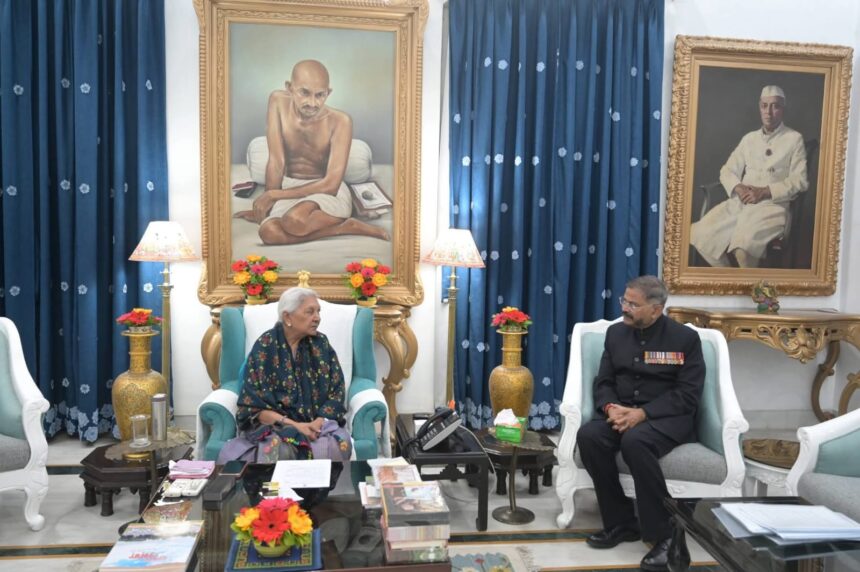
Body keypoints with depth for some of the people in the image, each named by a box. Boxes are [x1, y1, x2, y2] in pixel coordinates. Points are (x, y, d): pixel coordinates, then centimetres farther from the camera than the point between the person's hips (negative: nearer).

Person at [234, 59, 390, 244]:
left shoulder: (340, 121, -19)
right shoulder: (278, 101, -10)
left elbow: (331, 184, -21)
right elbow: (276, 162, -9)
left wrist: (272, 195, -17)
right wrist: (267, 204, -13)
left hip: (329, 192, -4)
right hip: (290, 188, 4)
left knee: (295, 221, -38)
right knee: (268, 232, -30)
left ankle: (343, 222, -9)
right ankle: (346, 228, -15)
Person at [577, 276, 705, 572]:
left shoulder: (685, 338, -3)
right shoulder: (615, 333, 11)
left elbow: (688, 394, -10)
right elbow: (603, 382, 9)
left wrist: (643, 413, -23)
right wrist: (611, 407, -15)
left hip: (668, 417, -4)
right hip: (622, 413, 5)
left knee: (635, 441, -37)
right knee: (588, 435, -27)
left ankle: (664, 534, -21)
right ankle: (621, 523, -12)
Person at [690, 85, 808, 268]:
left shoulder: (794, 139, 5)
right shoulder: (749, 138, 18)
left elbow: (799, 180, -3)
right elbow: (727, 171, 15)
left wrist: (765, 192, -14)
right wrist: (738, 188, -7)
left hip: (772, 205, -5)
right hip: (739, 202, 5)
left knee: (743, 245, -35)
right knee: (699, 234, -19)